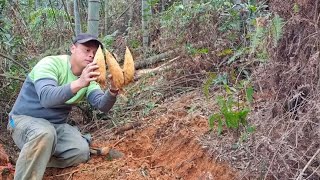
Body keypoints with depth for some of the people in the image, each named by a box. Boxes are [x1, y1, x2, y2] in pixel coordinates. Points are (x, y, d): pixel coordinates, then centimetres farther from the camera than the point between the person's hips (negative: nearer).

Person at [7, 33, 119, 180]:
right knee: (45, 134, -39)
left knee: (82, 151, -18)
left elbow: (102, 106, -14)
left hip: (56, 125, 6)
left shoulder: (88, 76, -1)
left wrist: (113, 90, -36)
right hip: (25, 120, -6)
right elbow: (46, 98, -38)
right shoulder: (50, 63, -20)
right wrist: (79, 83, -53)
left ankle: (37, 161, 3)